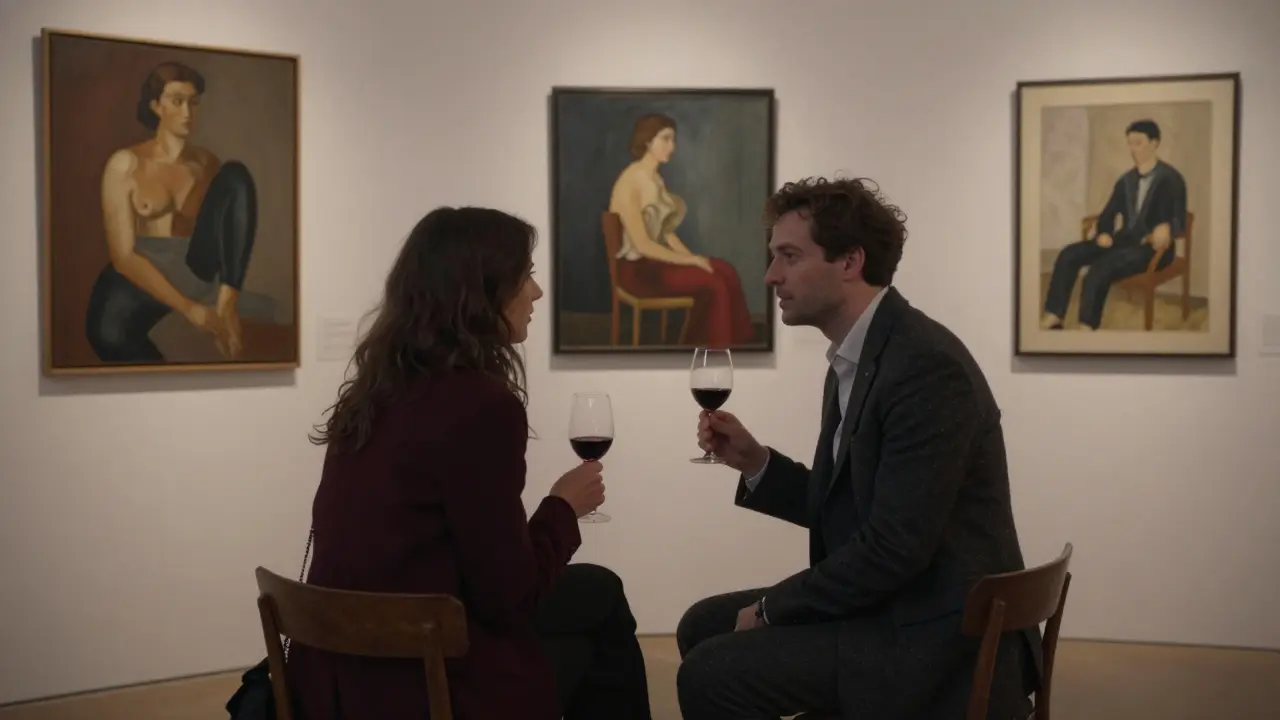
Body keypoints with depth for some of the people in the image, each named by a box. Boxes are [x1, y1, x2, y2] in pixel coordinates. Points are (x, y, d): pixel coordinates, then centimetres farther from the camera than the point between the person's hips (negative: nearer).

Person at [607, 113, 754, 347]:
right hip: (637, 267, -8)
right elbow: (641, 244, -22)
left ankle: (737, 344, -8)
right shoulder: (629, 183, -19)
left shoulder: (657, 179, 10)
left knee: (726, 272, -10)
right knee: (712, 284, -23)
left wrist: (690, 256, -4)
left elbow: (666, 231, 12)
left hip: (659, 256, 9)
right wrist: (687, 260, -18)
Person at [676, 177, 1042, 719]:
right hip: (891, 607, 10)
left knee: (711, 672, -15)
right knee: (704, 627, 14)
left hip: (936, 638, -10)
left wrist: (772, 607, -13)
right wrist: (756, 463, 2)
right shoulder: (855, 360, 10)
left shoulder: (925, 367, -22)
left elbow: (893, 548, -25)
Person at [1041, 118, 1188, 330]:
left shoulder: (1171, 179, -7)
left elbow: (1179, 221, -13)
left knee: (1102, 267, -33)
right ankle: (1053, 317, -15)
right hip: (1125, 240, 7)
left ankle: (1087, 326, -27)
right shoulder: (1126, 180, 14)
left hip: (1152, 247, -7)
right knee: (1069, 255, -11)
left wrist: (1166, 228, -33)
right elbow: (1109, 212, 16)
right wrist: (1103, 232, -6)